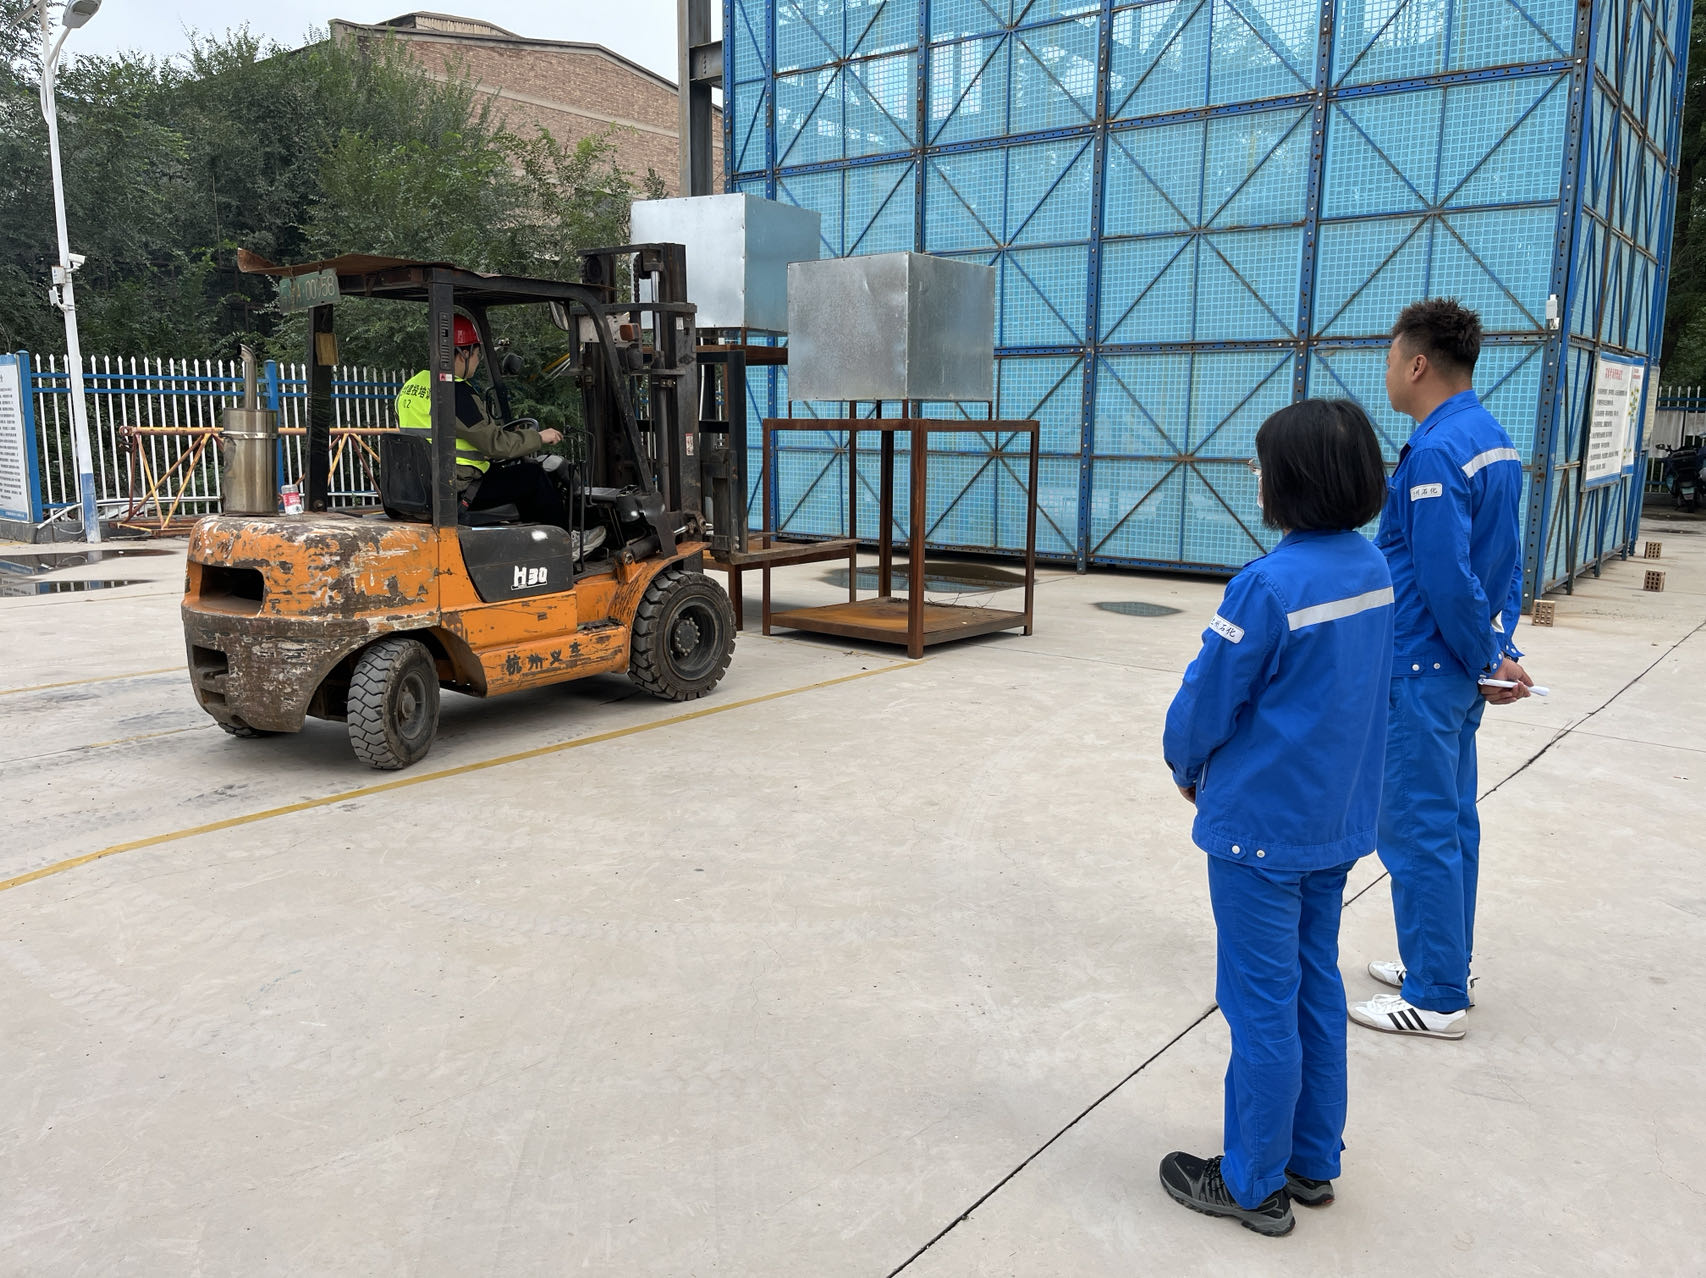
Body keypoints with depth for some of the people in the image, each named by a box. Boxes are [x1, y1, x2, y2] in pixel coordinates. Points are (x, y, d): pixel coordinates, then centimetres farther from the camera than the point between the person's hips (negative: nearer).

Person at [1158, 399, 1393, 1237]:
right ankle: (1312, 1162, 33)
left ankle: (1253, 1184, 21)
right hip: (1337, 821, 8)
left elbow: (1206, 702, -16)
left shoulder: (1270, 585, -24)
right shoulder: (1372, 568, 2)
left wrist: (1187, 767, 5)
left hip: (1261, 828, -8)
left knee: (1262, 1004, 5)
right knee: (1315, 987, 18)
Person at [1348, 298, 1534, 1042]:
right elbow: (1507, 563, 13)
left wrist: (1487, 660, -11)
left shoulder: (1435, 452, -21)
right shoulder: (1494, 440, 10)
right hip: (1463, 671, 10)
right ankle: (1445, 966, 31)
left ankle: (1436, 1000, 11)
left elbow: (1447, 579, -24)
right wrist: (1501, 652, 9)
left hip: (1422, 673, -10)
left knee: (1418, 832, 0)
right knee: (1452, 821, 18)